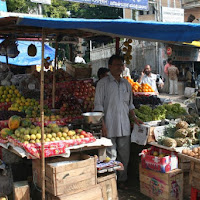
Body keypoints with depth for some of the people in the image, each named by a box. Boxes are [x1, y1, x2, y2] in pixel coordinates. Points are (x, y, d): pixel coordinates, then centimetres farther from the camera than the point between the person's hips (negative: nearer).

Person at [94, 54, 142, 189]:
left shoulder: (126, 84, 14)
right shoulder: (103, 83, -2)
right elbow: (98, 106, -6)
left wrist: (134, 118, 9)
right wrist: (102, 124, -13)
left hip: (124, 126, 5)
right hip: (109, 127, -5)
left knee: (125, 154, 9)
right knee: (111, 155, 1)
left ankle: (122, 180, 24)